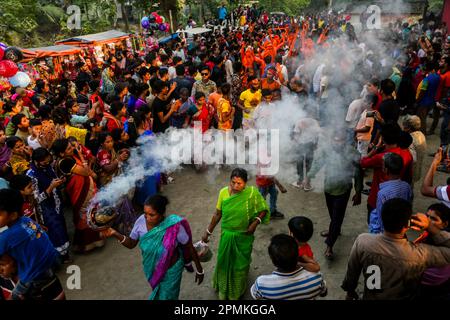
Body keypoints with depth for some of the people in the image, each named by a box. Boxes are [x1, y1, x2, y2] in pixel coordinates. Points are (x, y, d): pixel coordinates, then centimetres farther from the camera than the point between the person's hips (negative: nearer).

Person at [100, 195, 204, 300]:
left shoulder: (175, 226, -35)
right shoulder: (141, 221, -24)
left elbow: (190, 248, -20)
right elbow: (131, 244, -8)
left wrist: (199, 270, -9)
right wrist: (115, 234, -27)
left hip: (171, 270, -4)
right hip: (151, 269, 4)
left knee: (166, 296, 18)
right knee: (157, 293, 32)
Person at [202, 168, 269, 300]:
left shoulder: (252, 193, -21)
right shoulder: (223, 192, -14)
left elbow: (263, 210, -8)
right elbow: (217, 214, -3)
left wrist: (255, 223, -22)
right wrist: (208, 232, 0)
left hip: (244, 236, -2)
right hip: (226, 235, 2)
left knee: (240, 264, 18)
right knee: (224, 262, 19)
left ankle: (238, 291, 47)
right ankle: (224, 289, 48)